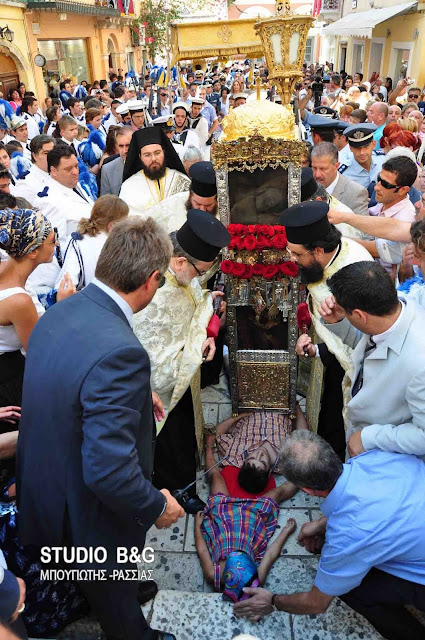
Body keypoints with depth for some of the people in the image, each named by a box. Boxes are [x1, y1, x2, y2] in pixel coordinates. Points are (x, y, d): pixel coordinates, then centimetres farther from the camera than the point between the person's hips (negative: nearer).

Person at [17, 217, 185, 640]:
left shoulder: (59, 313, -9)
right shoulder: (119, 351, -37)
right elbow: (110, 473, -34)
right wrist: (157, 507, -16)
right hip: (88, 519, -8)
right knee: (116, 605, 25)